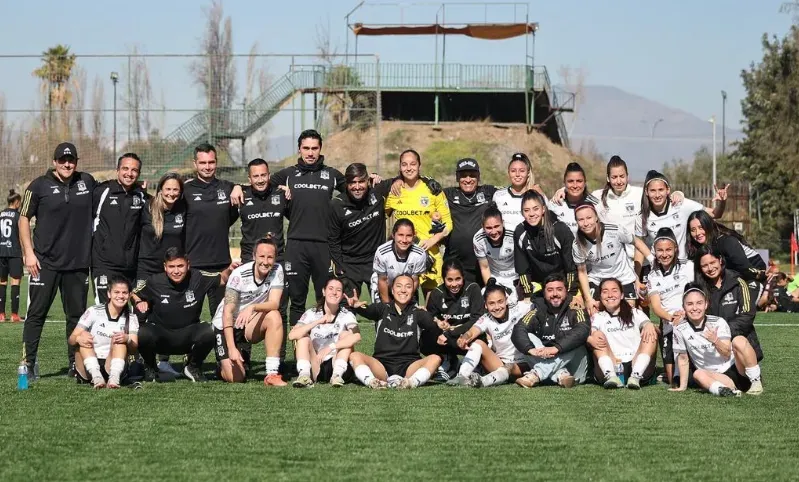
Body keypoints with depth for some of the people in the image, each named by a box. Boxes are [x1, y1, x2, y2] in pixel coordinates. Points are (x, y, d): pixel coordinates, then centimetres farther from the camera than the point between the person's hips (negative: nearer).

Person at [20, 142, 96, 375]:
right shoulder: (39, 186, -2)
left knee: (77, 315, 8)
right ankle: (28, 363, 1)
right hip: (45, 262, -3)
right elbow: (24, 219, 1)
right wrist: (29, 253, -7)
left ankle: (76, 364, 16)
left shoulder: (87, 182, 7)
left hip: (78, 262, 3)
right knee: (36, 313, -2)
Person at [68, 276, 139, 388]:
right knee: (84, 337, -24)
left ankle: (114, 378, -42)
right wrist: (78, 339, -30)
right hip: (88, 369, -1)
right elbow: (71, 339, -5)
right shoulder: (94, 312, 1)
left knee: (119, 339, -22)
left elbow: (134, 348, -7)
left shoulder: (131, 319, 7)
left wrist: (127, 340, -31)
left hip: (111, 367, 1)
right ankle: (96, 377, -42)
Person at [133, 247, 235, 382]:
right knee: (143, 334, -35)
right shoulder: (154, 282, -11)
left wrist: (230, 270, -16)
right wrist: (139, 302, -15)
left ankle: (193, 367, 3)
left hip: (188, 337, 1)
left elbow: (222, 279, 5)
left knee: (209, 332, -31)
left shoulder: (198, 278, -10)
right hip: (160, 334, -1)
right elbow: (134, 294, 7)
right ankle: (150, 367, 3)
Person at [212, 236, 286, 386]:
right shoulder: (239, 275, -23)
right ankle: (223, 363, 23)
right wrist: (231, 348, -34)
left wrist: (252, 308, -42)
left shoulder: (277, 271, -12)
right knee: (235, 377, -15)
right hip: (225, 326, -3)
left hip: (249, 325, 3)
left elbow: (274, 303, -21)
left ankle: (272, 374, -26)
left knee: (274, 316, -29)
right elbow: (227, 312, -25)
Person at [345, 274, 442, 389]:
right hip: (382, 365, 0)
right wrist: (356, 306, -39)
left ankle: (411, 382, -45)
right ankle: (372, 382, -45)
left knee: (435, 358, -24)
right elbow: (368, 311, -14)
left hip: (409, 366, 0)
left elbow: (432, 324, -10)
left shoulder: (417, 313, 8)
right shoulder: (383, 309, 7)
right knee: (355, 356, -22)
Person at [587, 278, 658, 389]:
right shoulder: (598, 317, 16)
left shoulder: (635, 313, 17)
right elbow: (588, 334, -3)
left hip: (637, 366, 0)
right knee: (598, 335, -15)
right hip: (611, 367, 0)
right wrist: (590, 339, -28)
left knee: (650, 334, -15)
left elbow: (646, 323, -2)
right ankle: (611, 376, -37)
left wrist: (650, 325, -27)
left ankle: (636, 377, -34)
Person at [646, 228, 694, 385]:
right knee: (673, 380, -2)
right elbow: (655, 305, 2)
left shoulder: (688, 266, 6)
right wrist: (671, 317, -20)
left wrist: (686, 313, -20)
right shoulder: (653, 276, 14)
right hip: (668, 327, 3)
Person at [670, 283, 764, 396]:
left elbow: (727, 354, -13)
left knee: (739, 340, -28)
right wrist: (683, 386, 4)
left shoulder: (718, 322, -7)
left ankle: (756, 382, -21)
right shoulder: (680, 330, -3)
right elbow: (683, 359, 6)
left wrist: (715, 341, -32)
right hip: (714, 376, 1)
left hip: (737, 369, -1)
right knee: (698, 374, -31)